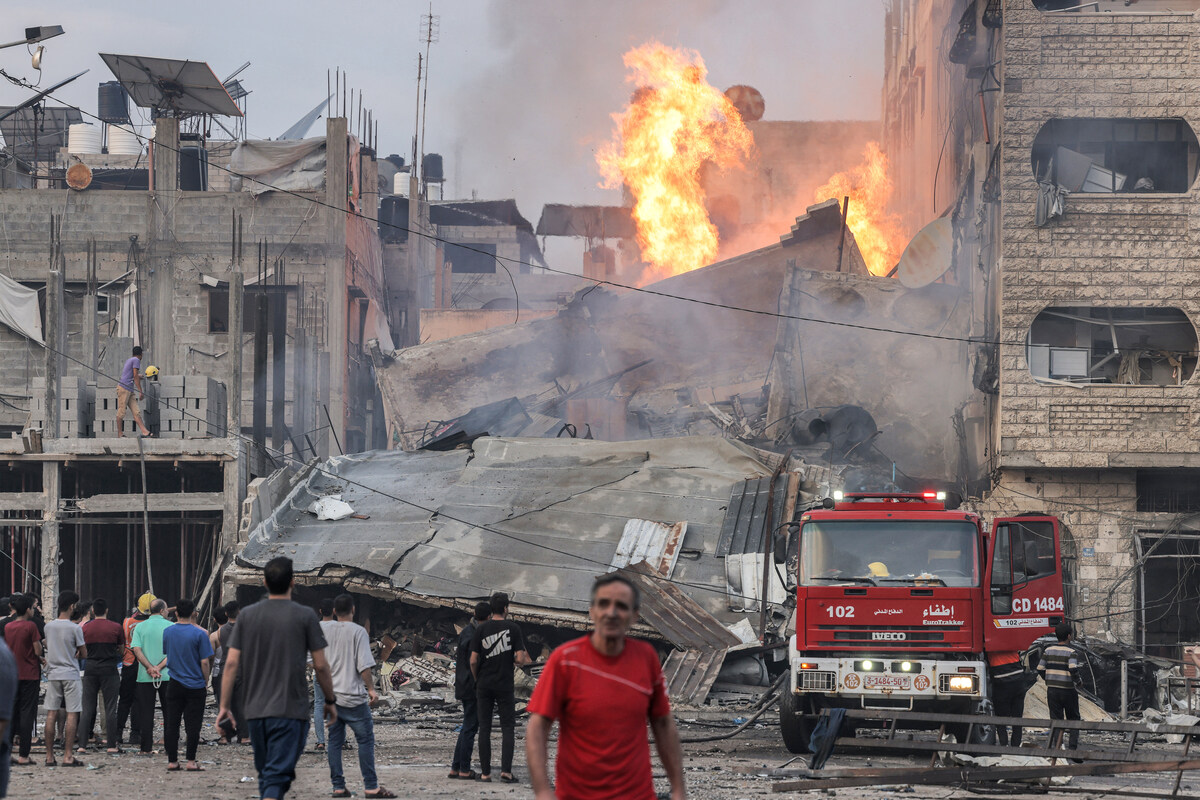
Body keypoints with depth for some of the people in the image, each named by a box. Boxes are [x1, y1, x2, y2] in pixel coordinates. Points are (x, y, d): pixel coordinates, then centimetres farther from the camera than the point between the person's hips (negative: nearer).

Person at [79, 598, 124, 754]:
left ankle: (82, 743, 2)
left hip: (90, 669, 2)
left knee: (87, 708, 6)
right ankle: (111, 744, 0)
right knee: (110, 709, 1)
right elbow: (121, 651, 7)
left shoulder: (85, 628, 1)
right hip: (109, 670, -2)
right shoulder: (116, 628, -4)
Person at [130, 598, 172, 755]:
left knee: (146, 713, 4)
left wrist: (150, 668, -11)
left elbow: (137, 650, -8)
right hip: (167, 676, -1)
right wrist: (159, 667, -12)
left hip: (145, 677, 1)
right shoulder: (170, 626, -1)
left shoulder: (140, 627, 4)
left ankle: (146, 748, 1)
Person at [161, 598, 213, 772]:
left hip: (174, 685, 3)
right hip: (195, 685, -3)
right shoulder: (199, 634, -10)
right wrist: (206, 682, 2)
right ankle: (191, 762, 0)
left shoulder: (167, 632, 1)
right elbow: (204, 662, -10)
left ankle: (172, 761, 7)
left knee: (171, 724, 7)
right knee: (192, 725, 1)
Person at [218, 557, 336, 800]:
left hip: (255, 709, 4)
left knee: (265, 773, 18)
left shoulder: (247, 616, 5)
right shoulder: (305, 616, -5)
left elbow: (231, 664, 2)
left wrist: (224, 706, 7)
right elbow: (320, 666, -3)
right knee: (278, 774, -9)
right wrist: (330, 701, 11)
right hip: (291, 708, -4)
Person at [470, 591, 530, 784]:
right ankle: (506, 770, -8)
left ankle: (485, 772, 4)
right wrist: (524, 659, 13)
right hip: (504, 685, -2)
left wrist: (477, 680, 13)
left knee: (484, 728, 6)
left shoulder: (481, 629, -1)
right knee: (508, 727, 4)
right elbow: (520, 659, -11)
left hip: (484, 685, 2)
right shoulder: (513, 628, -6)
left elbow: (473, 661, -4)